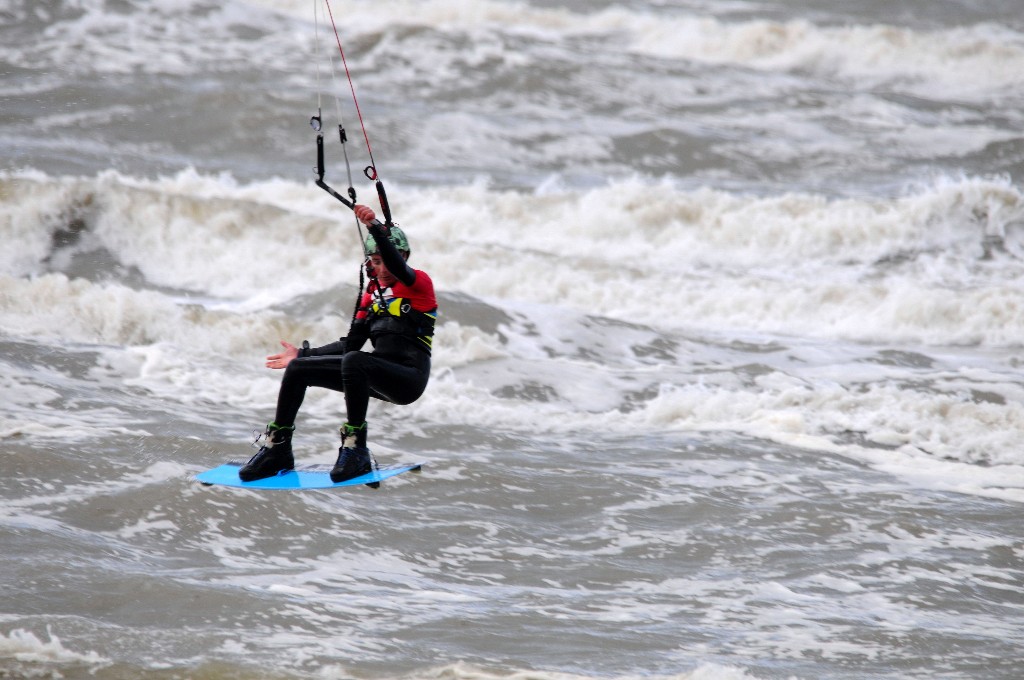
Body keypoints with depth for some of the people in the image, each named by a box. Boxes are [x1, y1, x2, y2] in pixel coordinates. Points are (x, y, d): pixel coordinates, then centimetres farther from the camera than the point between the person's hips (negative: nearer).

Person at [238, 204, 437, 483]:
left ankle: (355, 449, -32)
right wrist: (302, 354, 16)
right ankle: (277, 449, 6)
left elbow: (398, 268, -28)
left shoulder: (420, 282, -3)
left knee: (353, 361, -38)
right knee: (297, 368, 0)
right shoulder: (371, 292, 18)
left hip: (409, 376, -8)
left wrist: (375, 227, -43)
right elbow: (352, 343, 19)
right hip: (378, 376, 8)